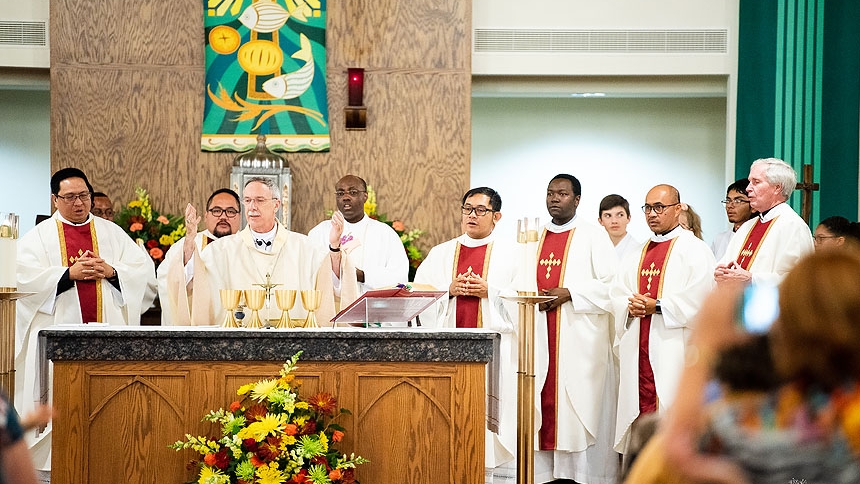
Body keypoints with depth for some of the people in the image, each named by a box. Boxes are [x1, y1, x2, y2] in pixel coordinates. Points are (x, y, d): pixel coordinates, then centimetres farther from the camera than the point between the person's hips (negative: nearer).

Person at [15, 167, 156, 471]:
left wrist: (111, 272, -8)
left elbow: (145, 272, 8)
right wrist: (70, 273, -13)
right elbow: (25, 278, -6)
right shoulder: (39, 237, 9)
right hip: (59, 334, -2)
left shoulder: (113, 233, 15)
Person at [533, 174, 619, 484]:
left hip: (580, 339, -5)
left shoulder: (593, 237, 0)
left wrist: (569, 293, -15)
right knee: (544, 401, 2)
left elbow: (612, 284, -8)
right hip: (541, 339, 5)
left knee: (580, 402, -4)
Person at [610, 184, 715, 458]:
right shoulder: (637, 255, 20)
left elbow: (699, 297, -13)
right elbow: (617, 294, 15)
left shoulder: (694, 250, -1)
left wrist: (657, 307, -15)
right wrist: (630, 307, -6)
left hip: (673, 349, -6)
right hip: (638, 349, 6)